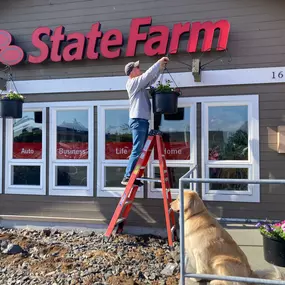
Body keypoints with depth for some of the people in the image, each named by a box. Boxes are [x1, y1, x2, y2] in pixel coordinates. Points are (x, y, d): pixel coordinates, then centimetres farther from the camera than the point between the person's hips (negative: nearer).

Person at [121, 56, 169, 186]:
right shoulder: (133, 82, -7)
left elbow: (152, 78, 27)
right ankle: (127, 177, -9)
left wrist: (161, 67, 16)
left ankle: (131, 176, 11)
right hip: (138, 120, -9)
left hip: (142, 120, 9)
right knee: (137, 150, -11)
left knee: (138, 150, 8)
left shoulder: (140, 83, 19)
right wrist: (159, 62, -5)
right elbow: (148, 74, -15)